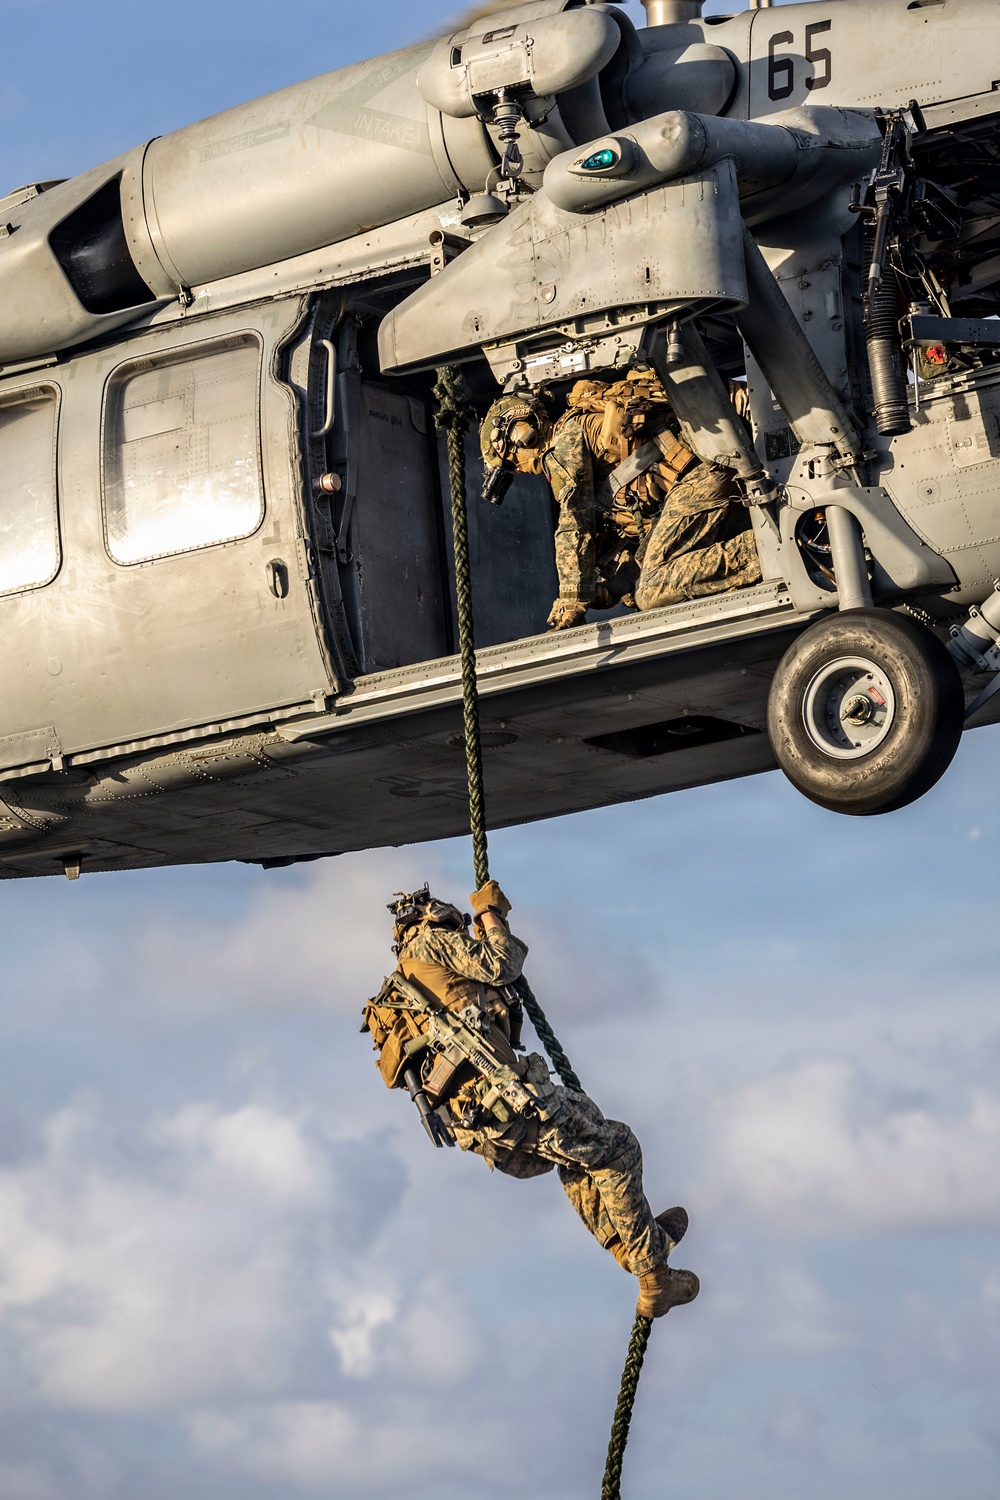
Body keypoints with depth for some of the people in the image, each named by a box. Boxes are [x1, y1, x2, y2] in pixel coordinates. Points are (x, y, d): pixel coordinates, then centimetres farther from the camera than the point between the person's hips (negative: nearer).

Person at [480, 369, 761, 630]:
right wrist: (604, 591, 16)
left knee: (652, 594, -19)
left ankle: (756, 552, -25)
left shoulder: (565, 439, 1)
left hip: (696, 480, -10)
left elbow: (574, 527, -8)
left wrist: (571, 605, -5)